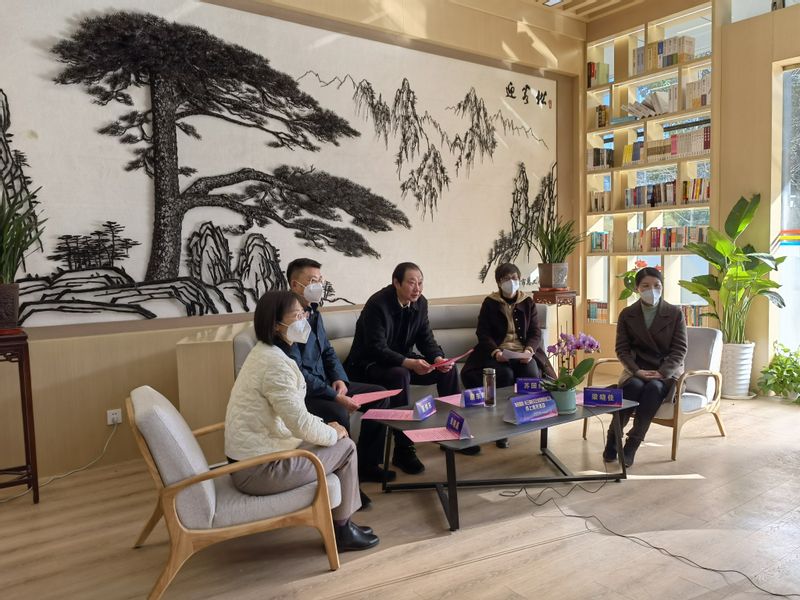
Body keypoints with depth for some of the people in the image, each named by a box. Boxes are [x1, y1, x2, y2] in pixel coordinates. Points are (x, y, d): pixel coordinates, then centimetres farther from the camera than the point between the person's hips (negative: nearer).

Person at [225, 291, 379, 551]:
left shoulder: (264, 352, 8)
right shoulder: (275, 363, -23)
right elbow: (301, 425, -25)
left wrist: (325, 426, 6)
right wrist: (333, 433, -6)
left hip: (252, 456, 9)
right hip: (258, 470, -9)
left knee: (336, 441, 16)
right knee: (345, 448, 1)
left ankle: (341, 521, 27)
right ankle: (341, 530, 17)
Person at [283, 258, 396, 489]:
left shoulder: (313, 312, 10)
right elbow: (296, 372, -24)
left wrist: (340, 379, -3)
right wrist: (335, 395, -25)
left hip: (324, 383, 9)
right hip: (301, 392, -9)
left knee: (379, 395, 4)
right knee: (338, 413, -35)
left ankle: (365, 464, 13)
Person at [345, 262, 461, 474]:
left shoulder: (420, 303, -1)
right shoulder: (377, 304, -24)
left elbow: (426, 338, 2)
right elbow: (377, 349, -29)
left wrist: (438, 358, -19)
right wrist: (409, 363, -41)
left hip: (404, 360, 8)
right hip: (369, 363, -8)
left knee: (448, 369, -5)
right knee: (401, 375, -38)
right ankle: (403, 450, -30)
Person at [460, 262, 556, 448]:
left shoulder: (528, 302, 12)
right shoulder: (489, 303, 6)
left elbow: (535, 332, 7)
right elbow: (483, 333, 0)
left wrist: (529, 350, -15)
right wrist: (495, 351, -19)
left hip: (524, 352, 2)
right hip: (497, 353, -2)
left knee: (531, 374, -29)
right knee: (505, 375, -33)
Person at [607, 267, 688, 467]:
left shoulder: (675, 313, 1)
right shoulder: (627, 314, 4)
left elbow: (679, 350, -3)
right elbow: (622, 349, 1)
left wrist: (661, 373, -18)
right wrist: (637, 371, -17)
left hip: (667, 370, 0)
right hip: (636, 370, 1)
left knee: (654, 387, -34)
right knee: (635, 386, -33)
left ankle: (632, 445, -29)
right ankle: (613, 438, -22)